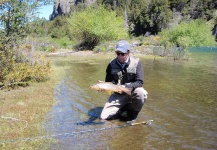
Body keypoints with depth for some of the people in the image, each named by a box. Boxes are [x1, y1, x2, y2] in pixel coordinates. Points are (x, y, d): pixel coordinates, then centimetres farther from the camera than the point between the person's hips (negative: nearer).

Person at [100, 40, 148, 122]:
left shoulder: (136, 62, -14)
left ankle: (133, 113, -5)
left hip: (132, 92, -1)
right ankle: (126, 109, 13)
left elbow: (140, 82, -17)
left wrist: (126, 86, -32)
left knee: (141, 93, -37)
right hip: (118, 95, 2)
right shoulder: (112, 64, -8)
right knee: (104, 116, -11)